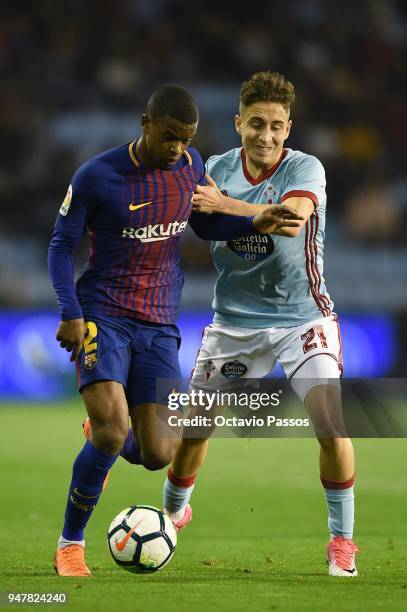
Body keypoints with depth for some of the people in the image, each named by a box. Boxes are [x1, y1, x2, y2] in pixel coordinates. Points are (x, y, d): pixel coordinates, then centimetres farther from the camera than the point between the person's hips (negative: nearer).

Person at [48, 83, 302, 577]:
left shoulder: (191, 166, 3)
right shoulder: (96, 177, -11)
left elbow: (204, 224, 20)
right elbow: (61, 246, -3)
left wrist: (255, 224, 3)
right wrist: (70, 312, -16)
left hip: (159, 326, 4)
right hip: (103, 316, -4)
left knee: (157, 455, -4)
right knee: (112, 428, -24)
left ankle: (102, 435, 34)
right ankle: (70, 545, -4)